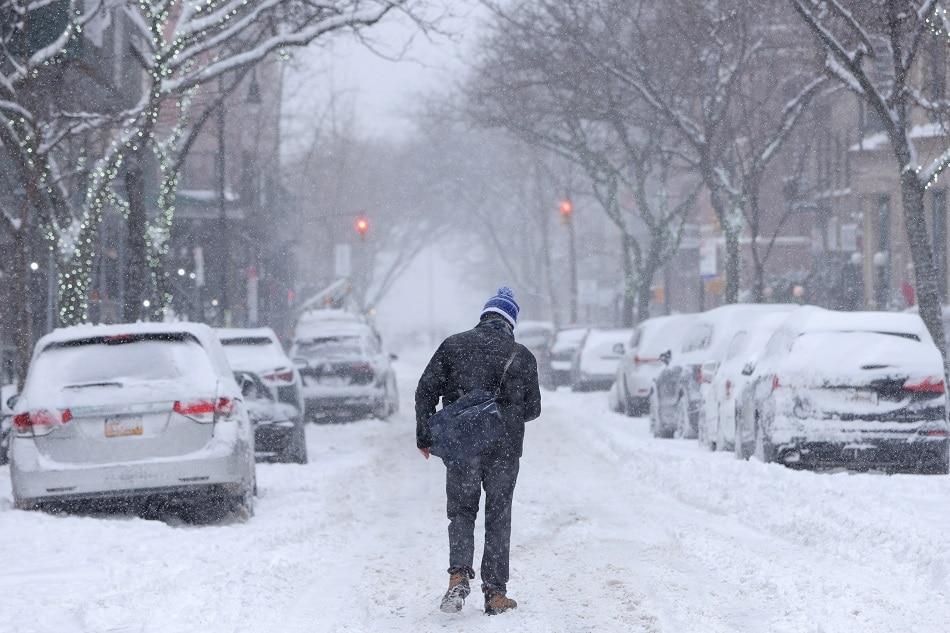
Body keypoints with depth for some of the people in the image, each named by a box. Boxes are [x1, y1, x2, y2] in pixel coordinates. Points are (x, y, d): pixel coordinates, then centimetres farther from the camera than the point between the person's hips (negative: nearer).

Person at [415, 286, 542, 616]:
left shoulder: (453, 345, 2)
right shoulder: (522, 356, 2)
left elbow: (426, 391, 0)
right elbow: (533, 409, 9)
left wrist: (424, 438, 9)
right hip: (505, 450, 0)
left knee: (461, 511, 12)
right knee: (498, 518, 9)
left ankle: (459, 573, -12)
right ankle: (495, 593, 7)